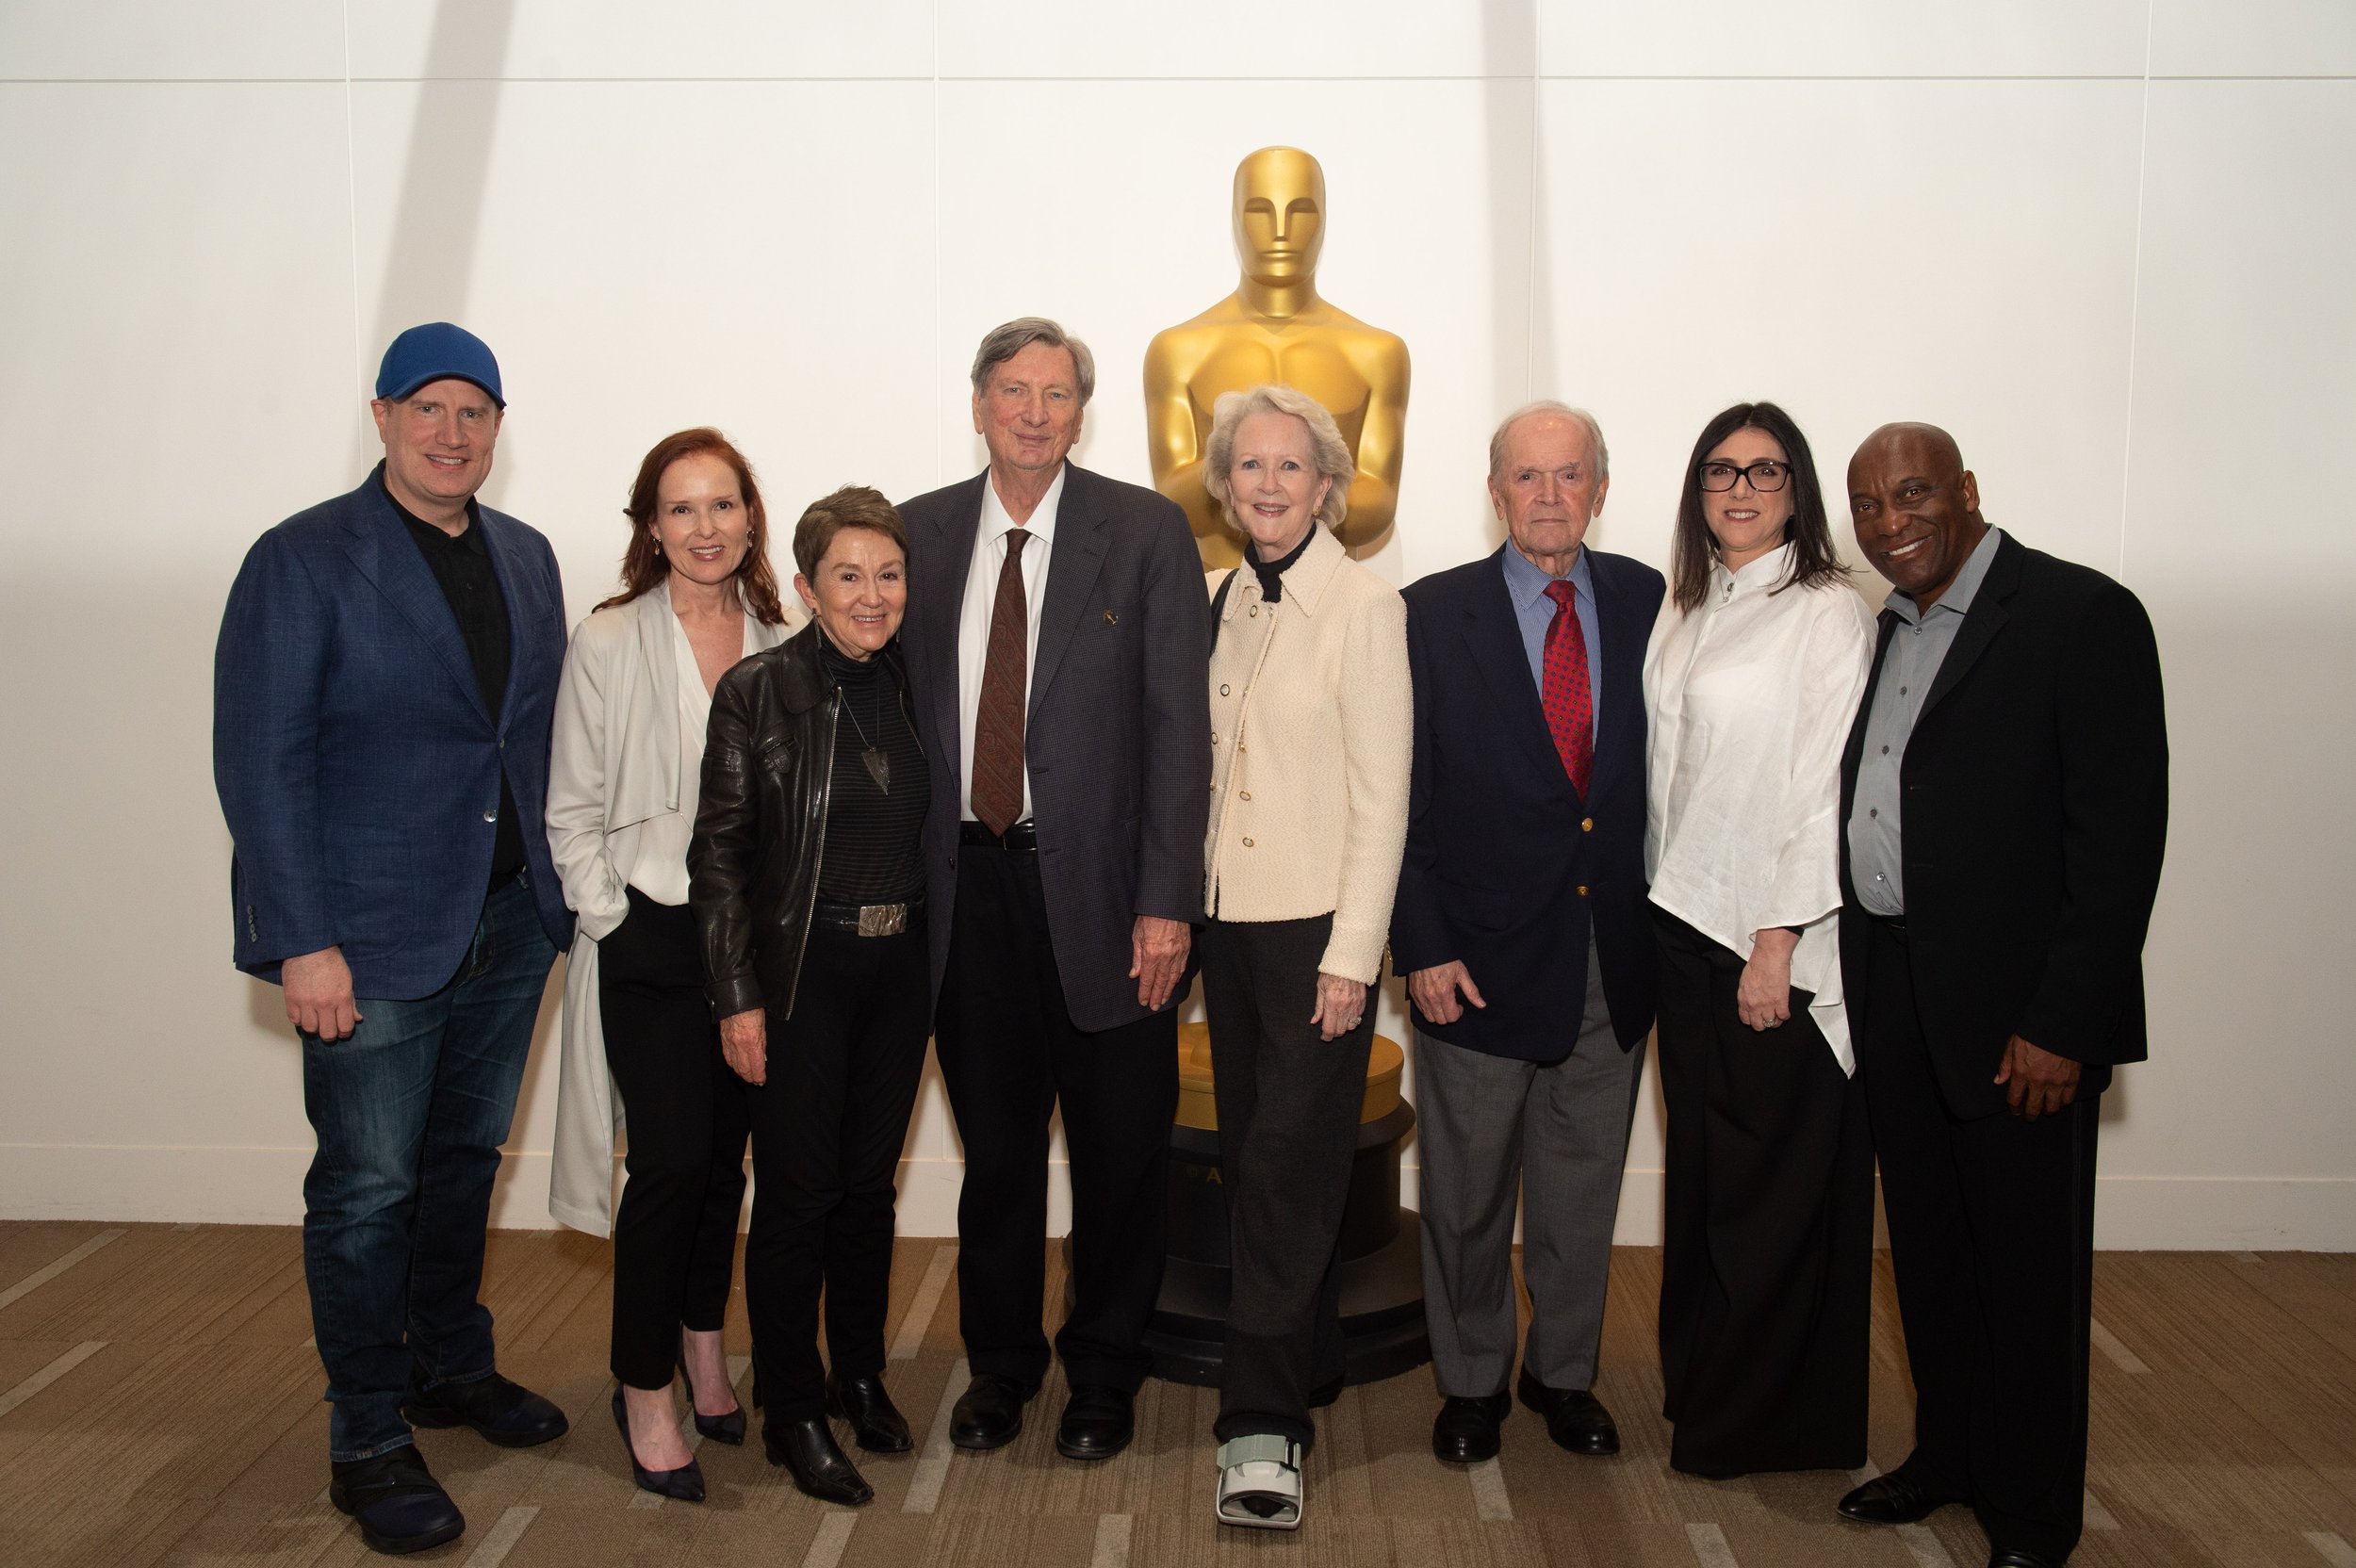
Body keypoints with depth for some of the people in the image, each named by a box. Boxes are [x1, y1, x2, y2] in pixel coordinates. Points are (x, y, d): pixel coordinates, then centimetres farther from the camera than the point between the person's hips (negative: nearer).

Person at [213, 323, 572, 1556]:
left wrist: (557, 889, 4)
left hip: (510, 926, 6)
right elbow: (259, 762, -11)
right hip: (372, 937, -5)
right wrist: (303, 943, -16)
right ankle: (368, 1441, 18)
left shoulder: (527, 559, 10)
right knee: (367, 1189, 3)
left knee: (464, 1161, 18)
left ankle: (452, 1366, 36)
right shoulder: (303, 561, -7)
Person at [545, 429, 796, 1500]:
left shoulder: (778, 646, 5)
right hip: (650, 937, -4)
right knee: (671, 1161, -5)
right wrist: (615, 924, -8)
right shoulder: (608, 644, -5)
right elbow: (573, 815, -3)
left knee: (725, 1157, 13)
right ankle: (645, 1391, 12)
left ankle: (704, 1350, 32)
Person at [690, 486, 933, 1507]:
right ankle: (793, 1413, 19)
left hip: (898, 966, 5)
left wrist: (929, 949, 7)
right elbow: (718, 851, -9)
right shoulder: (758, 690, -10)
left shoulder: (910, 686, 5)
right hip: (802, 971, -4)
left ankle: (861, 1377, 32)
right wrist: (739, 998, -11)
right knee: (796, 1192, 3)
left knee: (871, 1183, 15)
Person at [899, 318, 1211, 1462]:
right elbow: (899, 709, 7)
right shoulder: (921, 532, 7)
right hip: (967, 885, 3)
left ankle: (1104, 1371, 30)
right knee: (995, 1145, 16)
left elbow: (1178, 724, -7)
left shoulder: (1147, 532, -3)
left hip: (1098, 886, -2)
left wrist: (1166, 900, -12)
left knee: (1118, 1152, 10)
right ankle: (1000, 1362, 35)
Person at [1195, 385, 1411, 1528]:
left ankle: (1264, 1425, 4)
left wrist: (1350, 957, -14)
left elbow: (1383, 794, -11)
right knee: (1251, 1158, 12)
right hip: (1229, 918, 6)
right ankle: (1307, 1358, 30)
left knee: (1288, 1165, -4)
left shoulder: (1364, 606, -9)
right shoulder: (1225, 600, 9)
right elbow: (1211, 764, 11)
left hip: (1317, 925, -6)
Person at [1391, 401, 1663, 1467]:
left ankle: (1565, 1374, 36)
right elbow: (1397, 797, -5)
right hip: (1480, 959, -2)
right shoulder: (1433, 615, -4)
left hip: (1615, 962, 3)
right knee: (1468, 1197, 11)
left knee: (1583, 1190, 16)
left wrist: (1665, 918, -1)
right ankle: (1471, 1382, 32)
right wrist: (1420, 946, -10)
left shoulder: (1646, 603, 3)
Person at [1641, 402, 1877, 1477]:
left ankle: (1763, 1422, 20)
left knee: (1776, 1182, 4)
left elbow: (1829, 786, -13)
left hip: (1778, 943, -6)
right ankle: (1696, 1382, 31)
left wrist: (1777, 945, -16)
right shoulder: (1683, 613, 13)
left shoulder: (1828, 612, -8)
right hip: (1685, 925, 6)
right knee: (1699, 1165, 15)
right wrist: (1661, 907, 7)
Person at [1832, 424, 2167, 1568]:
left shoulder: (2082, 616, -10)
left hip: (2015, 1006, -6)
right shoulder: (1877, 631, 11)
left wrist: (2063, 1025, -18)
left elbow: (2122, 833, -14)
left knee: (2028, 1264, 7)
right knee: (1926, 1247, 18)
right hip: (1890, 994, 6)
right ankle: (1948, 1454, 36)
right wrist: (1856, 981, 5)